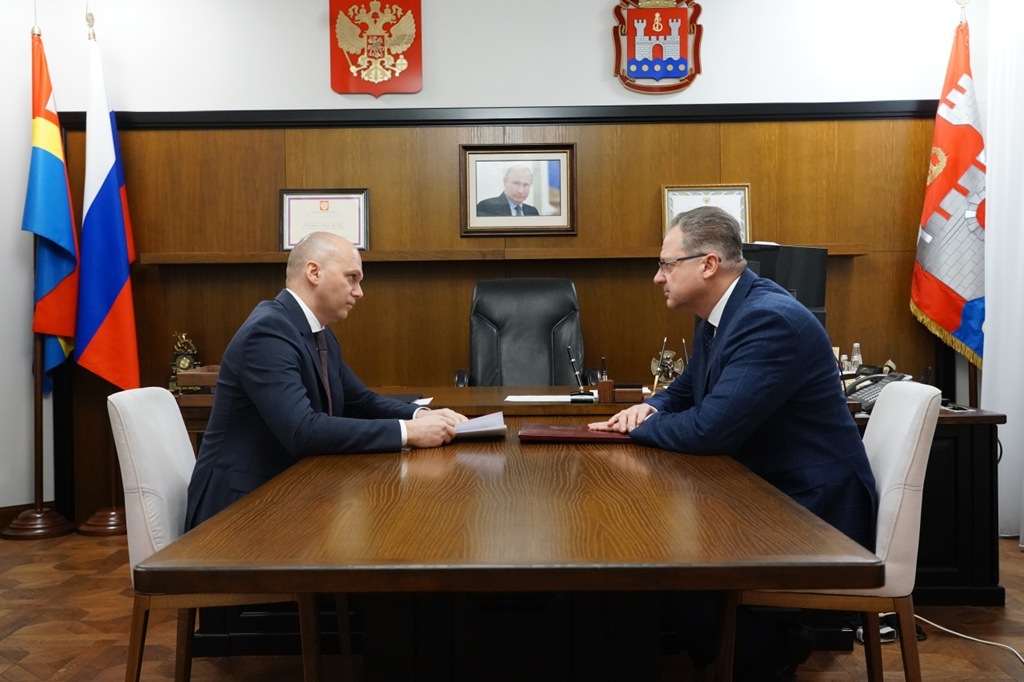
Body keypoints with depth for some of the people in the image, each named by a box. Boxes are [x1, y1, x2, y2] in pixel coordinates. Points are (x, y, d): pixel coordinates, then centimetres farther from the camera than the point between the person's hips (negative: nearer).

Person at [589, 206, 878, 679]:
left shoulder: (770, 319, -25)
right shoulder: (720, 313, 5)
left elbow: (710, 429, -29)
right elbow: (686, 391, 19)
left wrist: (636, 426, -12)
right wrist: (649, 408, -3)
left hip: (813, 509, -9)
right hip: (765, 490, 9)